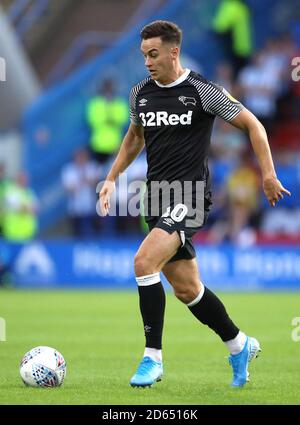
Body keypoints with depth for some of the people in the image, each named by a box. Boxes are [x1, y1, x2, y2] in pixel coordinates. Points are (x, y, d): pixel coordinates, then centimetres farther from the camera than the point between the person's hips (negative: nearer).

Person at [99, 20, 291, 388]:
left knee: (144, 261, -25)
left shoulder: (203, 91, -9)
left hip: (189, 196, -6)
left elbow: (251, 124, -1)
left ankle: (153, 358, -17)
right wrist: (112, 178, 17)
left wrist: (268, 174, -5)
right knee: (186, 289, 9)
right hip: (157, 198, 6)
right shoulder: (141, 93, 7)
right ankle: (239, 346, 31)